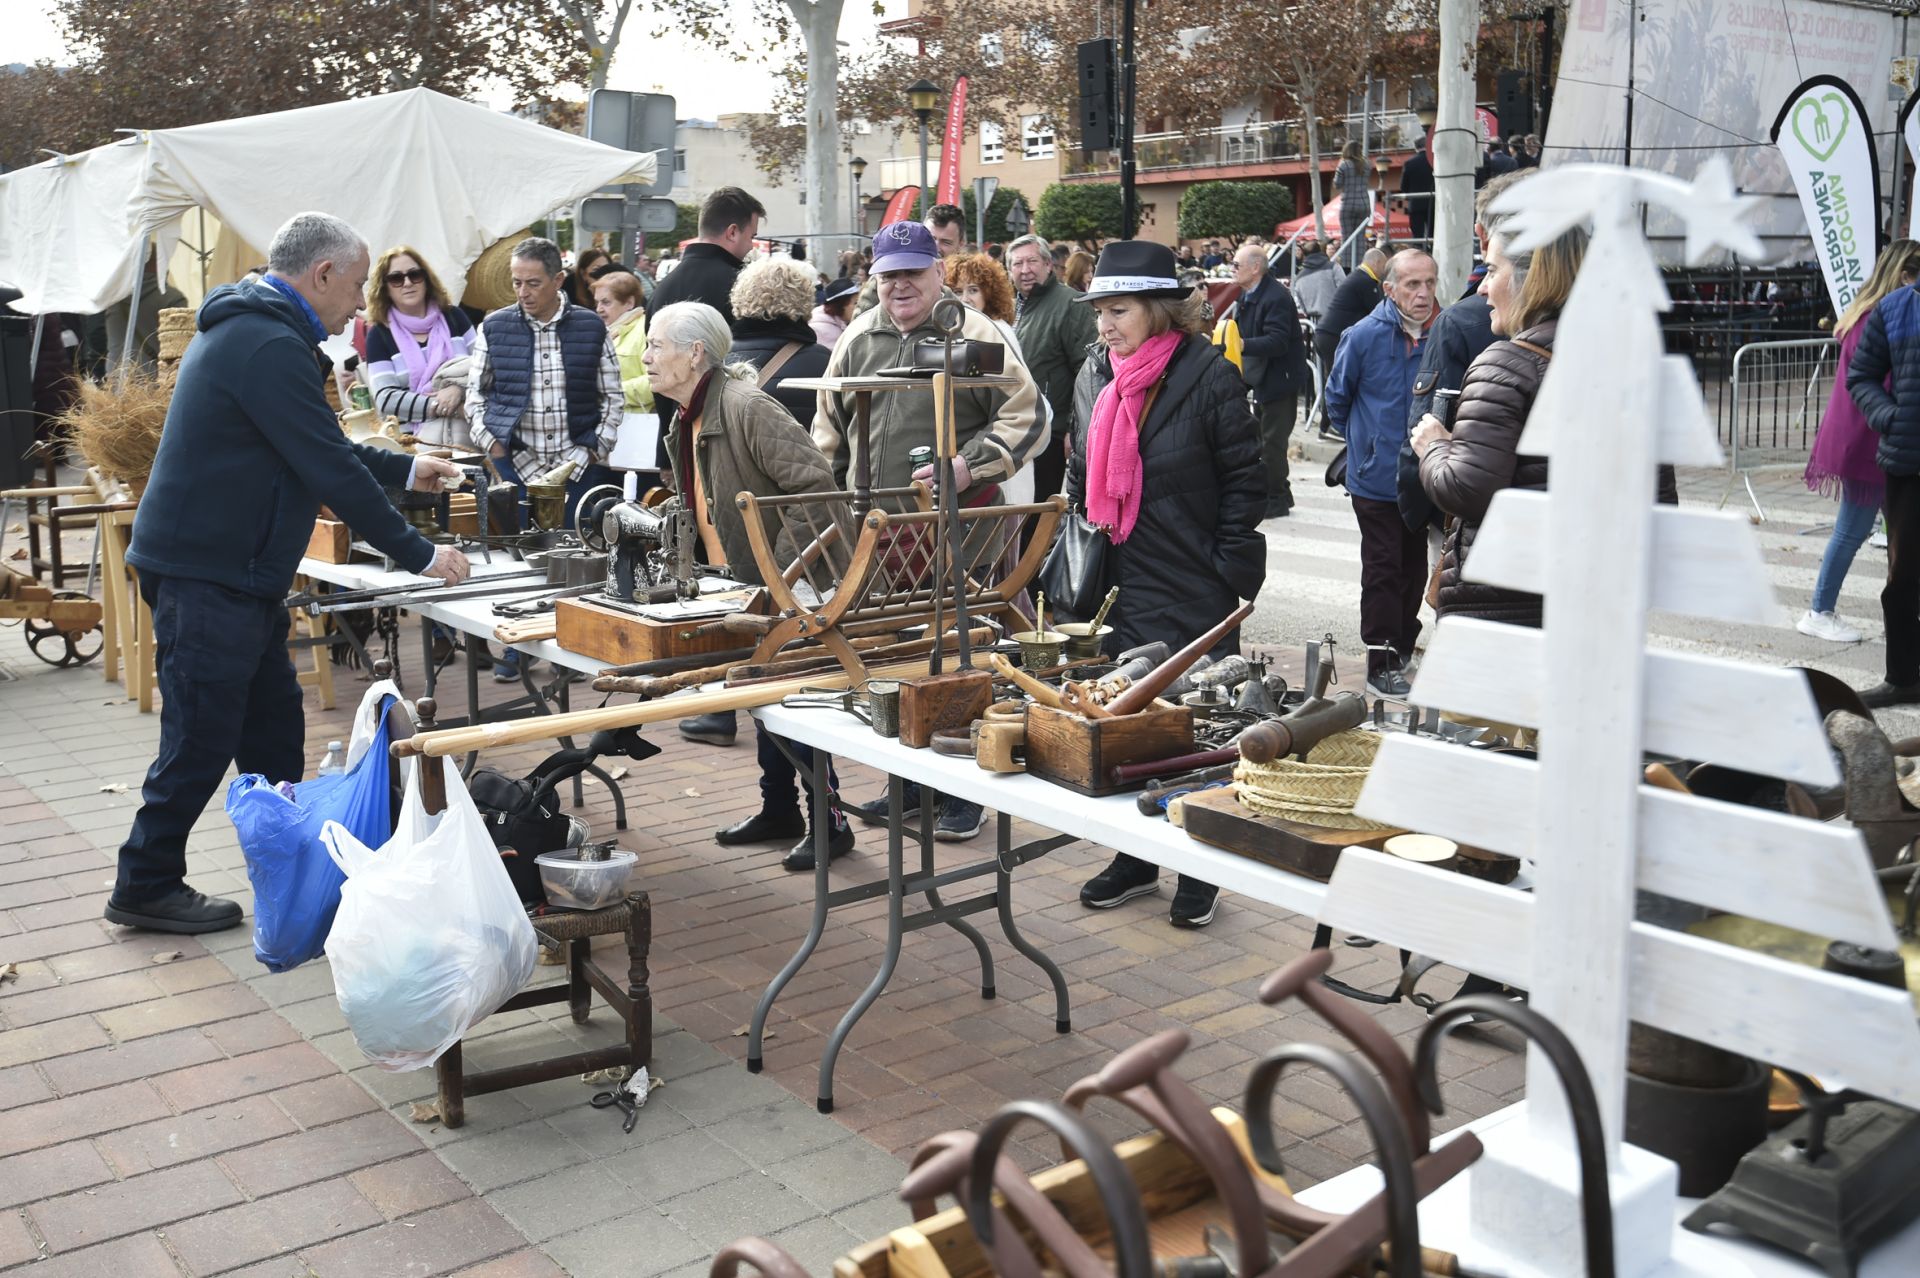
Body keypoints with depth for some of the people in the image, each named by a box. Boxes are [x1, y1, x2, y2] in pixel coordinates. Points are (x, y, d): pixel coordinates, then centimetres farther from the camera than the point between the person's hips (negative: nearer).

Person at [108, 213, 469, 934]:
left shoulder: (249, 329, 15)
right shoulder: (268, 347, -20)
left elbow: (316, 448, 25)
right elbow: (331, 470, -21)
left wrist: (404, 470, 25)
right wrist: (419, 555, -15)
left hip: (237, 575, 11)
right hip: (207, 576, -11)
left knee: (273, 725, 16)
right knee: (202, 738, -1)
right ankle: (146, 888, 12)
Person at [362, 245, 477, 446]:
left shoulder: (453, 317, 13)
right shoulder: (379, 334, 6)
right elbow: (385, 398, -4)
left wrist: (459, 389, -14)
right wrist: (434, 405, -16)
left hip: (468, 422, 3)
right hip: (415, 437, -3)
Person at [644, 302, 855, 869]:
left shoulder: (746, 407, -22)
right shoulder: (685, 421, 8)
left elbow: (815, 483, -27)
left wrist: (781, 561, -27)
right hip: (746, 581, 10)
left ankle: (830, 821, 9)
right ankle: (779, 809, 31)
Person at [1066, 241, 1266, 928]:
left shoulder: (1209, 376, -10)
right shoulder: (1093, 376, 8)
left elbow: (1246, 480, -7)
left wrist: (1224, 564, -10)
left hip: (1194, 596, -5)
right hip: (1118, 589, 6)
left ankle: (1199, 871, 19)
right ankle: (1135, 858, 27)